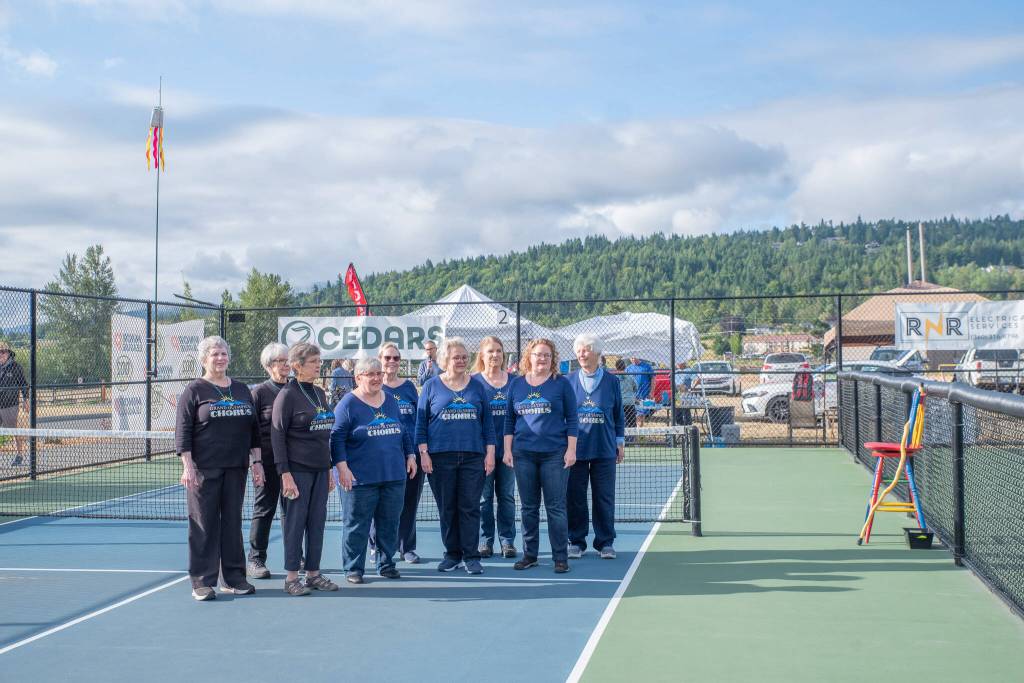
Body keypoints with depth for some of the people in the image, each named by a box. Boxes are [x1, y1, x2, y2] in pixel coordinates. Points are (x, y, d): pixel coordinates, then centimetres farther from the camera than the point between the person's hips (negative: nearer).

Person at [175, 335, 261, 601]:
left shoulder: (241, 390, 14)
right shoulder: (194, 390, -1)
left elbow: (253, 429, 18)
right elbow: (183, 431, -6)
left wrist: (257, 461, 11)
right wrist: (188, 466, -14)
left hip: (235, 469, 5)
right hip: (204, 469, -5)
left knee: (233, 521, 9)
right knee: (204, 524, -1)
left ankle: (234, 577, 16)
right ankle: (202, 581, 5)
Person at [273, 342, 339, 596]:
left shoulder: (319, 393, 13)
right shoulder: (287, 395, -8)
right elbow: (277, 434, -11)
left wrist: (329, 469, 17)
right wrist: (285, 473, -16)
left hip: (320, 469, 7)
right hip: (298, 470, -7)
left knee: (317, 522, 8)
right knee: (295, 522, -1)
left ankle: (314, 573, 17)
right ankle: (291, 577, 7)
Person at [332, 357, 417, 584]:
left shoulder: (390, 401, 14)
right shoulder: (348, 404, -4)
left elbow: (403, 433, 22)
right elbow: (337, 438, -8)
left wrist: (410, 456, 14)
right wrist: (342, 467, -16)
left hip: (394, 476, 5)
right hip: (360, 478, -5)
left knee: (390, 523, 9)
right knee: (357, 525, 0)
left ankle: (386, 564, 21)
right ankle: (353, 569, 10)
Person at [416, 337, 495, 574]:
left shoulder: (476, 386, 10)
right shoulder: (431, 386, 5)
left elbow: (487, 421, 10)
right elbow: (421, 422, 4)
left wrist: (490, 452, 3)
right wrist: (423, 452, -4)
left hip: (473, 456, 1)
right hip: (440, 457, -1)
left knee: (470, 507, -1)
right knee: (447, 508, 5)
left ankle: (471, 556, 5)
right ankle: (452, 554, 16)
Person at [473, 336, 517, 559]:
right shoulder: (473, 381, 0)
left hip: (508, 447, 2)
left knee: (507, 496, 7)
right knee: (484, 497, 4)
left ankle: (508, 541, 14)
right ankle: (485, 541, 12)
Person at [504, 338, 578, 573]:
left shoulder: (561, 384, 2)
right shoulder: (516, 384, 10)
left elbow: (571, 419, 1)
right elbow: (509, 420, 13)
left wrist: (571, 450, -6)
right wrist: (507, 450, 6)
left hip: (554, 455, -3)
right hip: (523, 454, 3)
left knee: (555, 507, -2)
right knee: (529, 508, 9)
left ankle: (560, 557, 4)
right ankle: (529, 554, 18)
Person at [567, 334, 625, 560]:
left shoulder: (611, 381, 3)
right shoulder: (569, 381, 4)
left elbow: (619, 414, 10)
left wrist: (620, 442, 8)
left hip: (604, 449, 0)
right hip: (575, 448, 0)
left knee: (604, 498, 4)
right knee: (575, 498, 3)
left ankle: (605, 543, 14)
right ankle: (576, 542, 14)